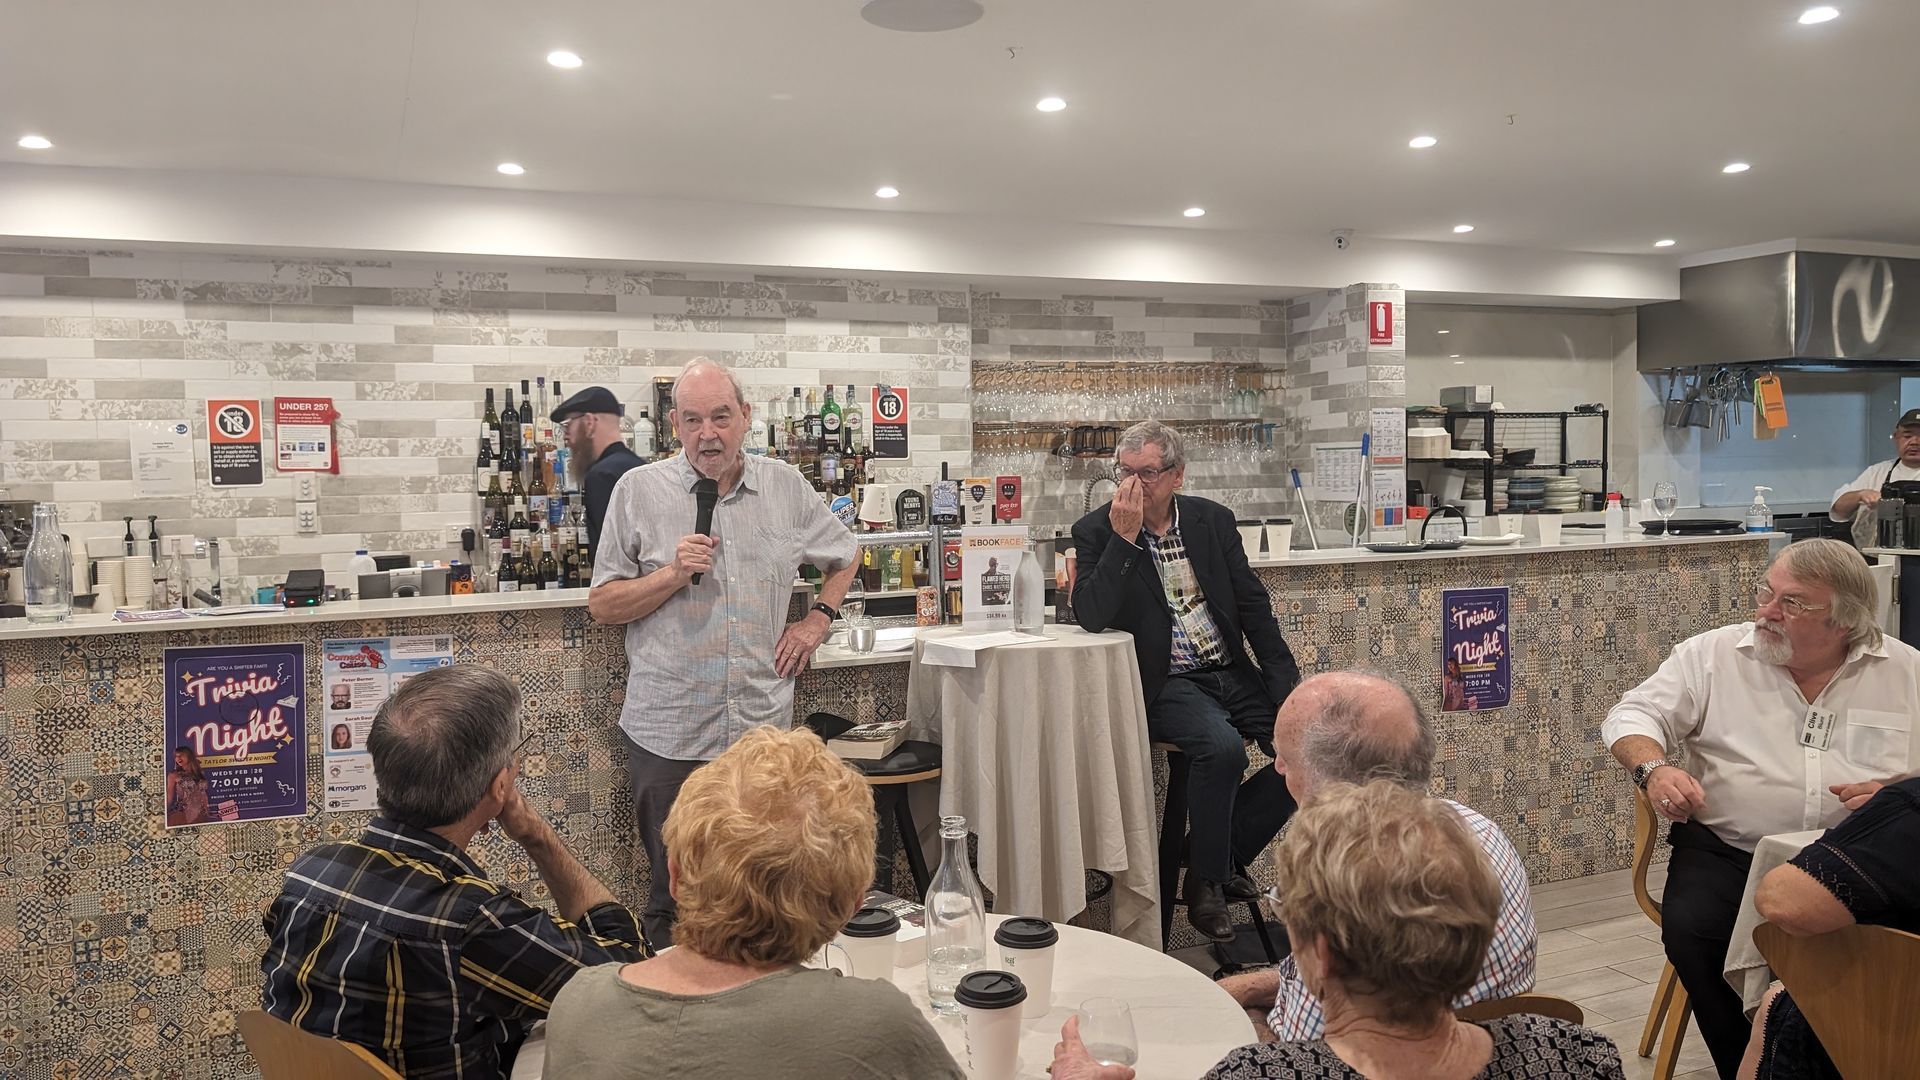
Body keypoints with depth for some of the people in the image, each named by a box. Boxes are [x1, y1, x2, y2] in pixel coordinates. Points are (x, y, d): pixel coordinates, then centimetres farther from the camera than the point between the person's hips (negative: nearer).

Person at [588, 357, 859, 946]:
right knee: (675, 893, 7)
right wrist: (673, 574, -15)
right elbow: (602, 605, 0)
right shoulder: (638, 490, -1)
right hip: (670, 732, -2)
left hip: (765, 725, 2)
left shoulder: (786, 486, 6)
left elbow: (844, 556, 22)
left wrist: (817, 619, 8)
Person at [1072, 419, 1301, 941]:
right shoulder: (1097, 531, -4)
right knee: (1222, 746, -32)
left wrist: (1286, 684, 0)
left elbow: (1253, 604, 9)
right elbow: (1091, 617, -18)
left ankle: (1224, 850, 7)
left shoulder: (1213, 520, 9)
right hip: (1163, 685, -5)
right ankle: (1205, 883, -9)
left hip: (1230, 672, 5)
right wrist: (1125, 537, -22)